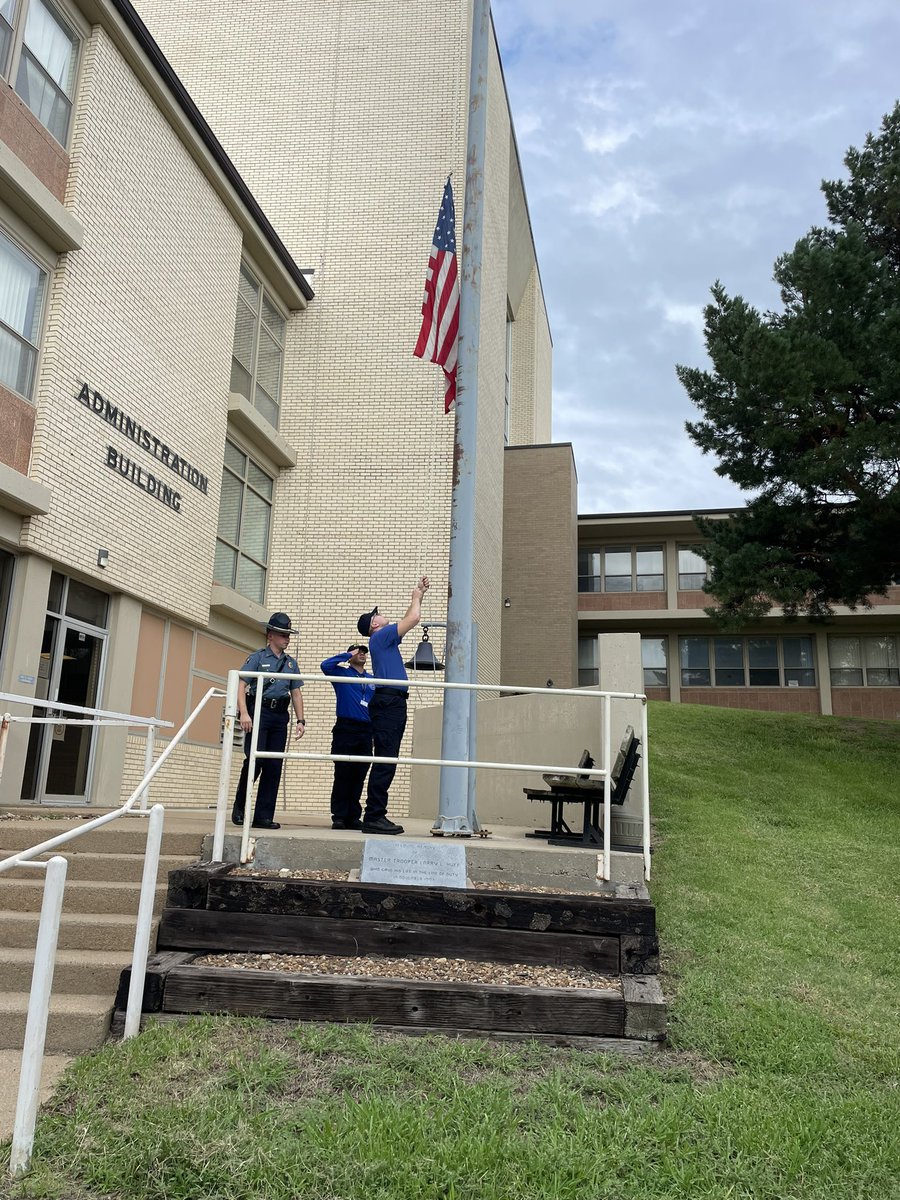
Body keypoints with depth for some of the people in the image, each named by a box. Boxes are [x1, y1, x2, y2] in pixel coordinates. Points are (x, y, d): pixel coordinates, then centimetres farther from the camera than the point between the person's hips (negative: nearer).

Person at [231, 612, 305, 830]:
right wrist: (244, 713, -17)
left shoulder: (291, 663, 18)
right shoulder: (257, 658, 3)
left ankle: (263, 816, 7)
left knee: (274, 766, 2)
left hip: (280, 716, 5)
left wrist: (300, 720, 10)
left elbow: (296, 692, 19)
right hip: (259, 712, -5)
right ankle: (239, 806, 9)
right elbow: (241, 685, -5)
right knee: (255, 759, -14)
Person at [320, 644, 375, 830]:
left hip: (366, 733, 4)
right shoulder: (342, 673, 5)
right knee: (342, 775, -3)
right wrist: (348, 655, -6)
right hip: (345, 729, -4)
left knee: (359, 777, 6)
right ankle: (339, 816, 1)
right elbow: (325, 665, -14)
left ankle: (353, 816, 11)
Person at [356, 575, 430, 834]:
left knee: (387, 761, 9)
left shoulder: (386, 639, 25)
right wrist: (416, 597, 12)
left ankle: (376, 815, 11)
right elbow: (413, 618, -7)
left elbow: (411, 620, 35)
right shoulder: (380, 636, -3)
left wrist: (419, 594, 31)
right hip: (389, 700, -10)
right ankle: (373, 817, -13)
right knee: (385, 760, -13)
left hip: (392, 703, 10)